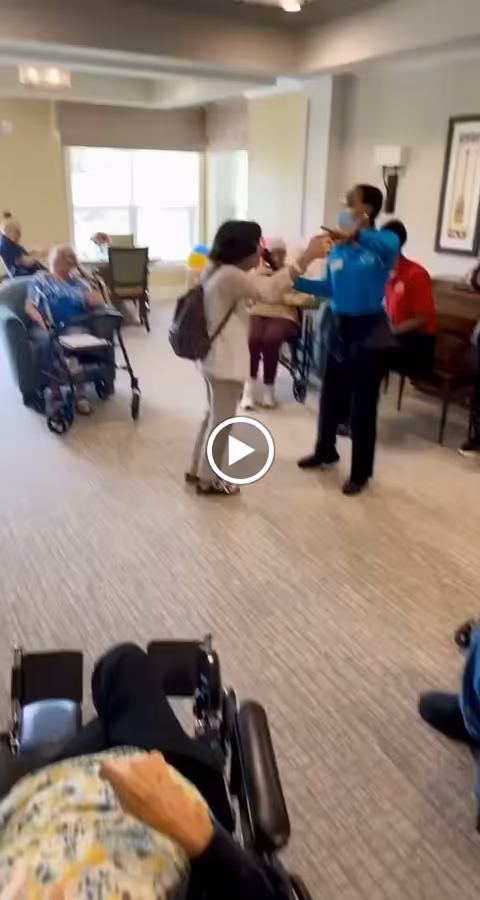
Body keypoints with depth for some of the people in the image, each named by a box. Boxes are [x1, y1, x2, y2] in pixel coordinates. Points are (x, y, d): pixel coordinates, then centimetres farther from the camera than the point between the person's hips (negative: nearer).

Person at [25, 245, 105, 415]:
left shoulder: (77, 282, 27)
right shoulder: (40, 279, 19)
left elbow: (100, 303, 17)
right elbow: (29, 307, 8)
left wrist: (96, 299, -9)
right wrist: (40, 320, -15)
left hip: (74, 327, 1)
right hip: (47, 327, -1)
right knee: (46, 339, -38)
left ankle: (79, 392, -40)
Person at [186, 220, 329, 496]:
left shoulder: (217, 270, 9)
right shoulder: (231, 276, -22)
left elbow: (255, 293, 18)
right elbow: (269, 290, -32)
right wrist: (307, 257, -33)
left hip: (215, 357, 10)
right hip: (226, 361, -10)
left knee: (215, 416, 21)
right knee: (222, 420, 3)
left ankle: (197, 469, 33)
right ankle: (208, 480, 17)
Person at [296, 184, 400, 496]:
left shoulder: (382, 243, -12)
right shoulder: (338, 249, 5)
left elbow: (392, 245, -37)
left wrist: (358, 235, -53)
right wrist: (294, 280, 4)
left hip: (370, 331, -6)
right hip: (341, 328, 6)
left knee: (363, 404, 2)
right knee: (331, 395, 17)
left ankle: (361, 472, 17)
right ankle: (325, 452, 39)